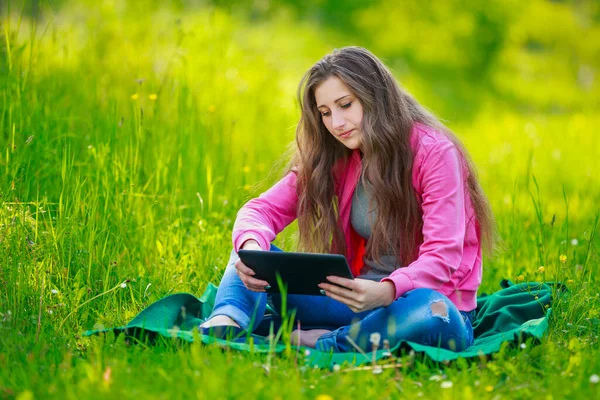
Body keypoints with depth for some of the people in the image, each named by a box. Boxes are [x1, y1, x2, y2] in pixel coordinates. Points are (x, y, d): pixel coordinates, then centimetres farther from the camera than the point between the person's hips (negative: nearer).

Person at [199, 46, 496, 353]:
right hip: (361, 299, 5)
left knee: (430, 311, -42)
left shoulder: (433, 152, -12)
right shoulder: (333, 158, 5)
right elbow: (263, 209, -1)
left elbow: (442, 255, -21)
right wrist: (251, 248, -27)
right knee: (252, 246, -9)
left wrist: (385, 292, -41)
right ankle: (224, 325, -37)